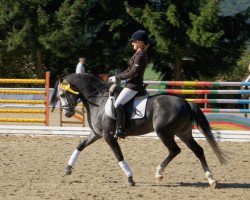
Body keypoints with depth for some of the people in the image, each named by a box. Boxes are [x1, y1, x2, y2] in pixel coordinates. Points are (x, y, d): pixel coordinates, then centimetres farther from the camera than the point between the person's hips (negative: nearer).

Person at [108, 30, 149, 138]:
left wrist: (117, 78, -14)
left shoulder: (140, 56, -17)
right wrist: (116, 77, 13)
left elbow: (132, 73, -22)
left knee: (118, 104, -22)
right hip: (132, 84, 11)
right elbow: (129, 70, 21)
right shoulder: (138, 54, 15)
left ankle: (121, 129, -22)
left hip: (134, 86, -11)